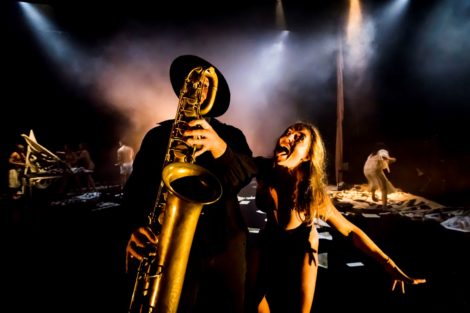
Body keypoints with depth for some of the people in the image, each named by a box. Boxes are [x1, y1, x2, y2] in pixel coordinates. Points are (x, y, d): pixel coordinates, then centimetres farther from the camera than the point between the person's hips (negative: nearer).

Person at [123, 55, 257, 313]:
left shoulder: (230, 134, 9)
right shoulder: (158, 135, 9)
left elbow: (247, 173, -9)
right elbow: (136, 187, 1)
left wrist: (220, 147, -29)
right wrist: (135, 228, -18)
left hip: (226, 247, 1)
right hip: (172, 248, 0)